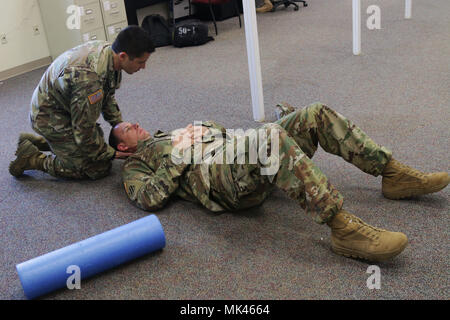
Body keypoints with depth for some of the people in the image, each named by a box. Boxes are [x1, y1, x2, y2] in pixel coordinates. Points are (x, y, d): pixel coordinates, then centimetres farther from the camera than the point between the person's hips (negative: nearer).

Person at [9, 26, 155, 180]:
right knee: (99, 168, -8)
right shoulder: (90, 78, -39)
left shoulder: (107, 48, -10)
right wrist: (111, 154, -14)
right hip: (52, 119, -9)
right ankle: (33, 159, 3)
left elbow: (108, 96, 9)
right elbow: (84, 131, -28)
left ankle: (34, 141, 26)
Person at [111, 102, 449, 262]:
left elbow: (223, 133, 34)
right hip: (219, 178, -8)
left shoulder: (175, 132, 39)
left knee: (316, 114, -6)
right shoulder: (135, 164, 17)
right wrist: (181, 154, -4)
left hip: (243, 155, 8)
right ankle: (343, 228, -41)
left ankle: (395, 175, -5)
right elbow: (149, 198, -6)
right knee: (273, 136, -37)